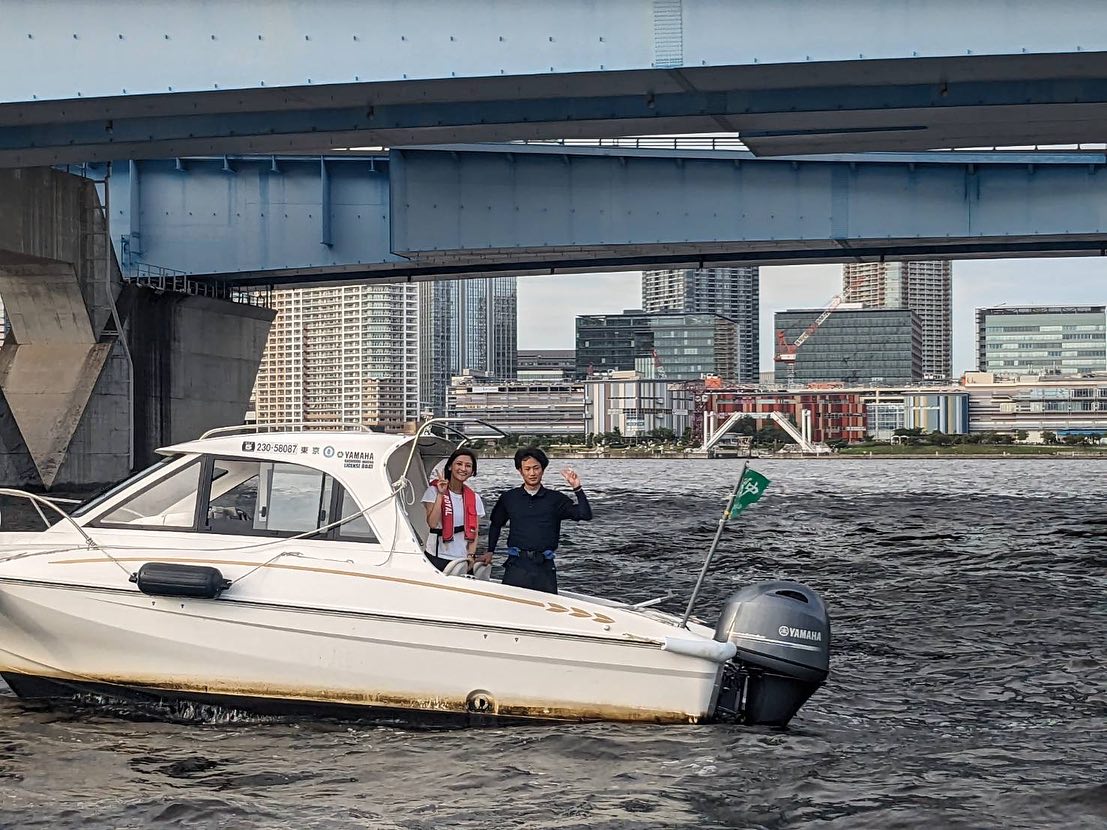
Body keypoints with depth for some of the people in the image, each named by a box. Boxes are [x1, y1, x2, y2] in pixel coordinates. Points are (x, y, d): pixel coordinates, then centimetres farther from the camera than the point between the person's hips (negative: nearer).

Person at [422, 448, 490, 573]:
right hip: (436, 559, -3)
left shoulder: (474, 498, 9)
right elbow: (432, 523, -15)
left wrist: (471, 556, -9)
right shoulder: (434, 490, -2)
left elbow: (474, 533, 6)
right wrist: (441, 494, -17)